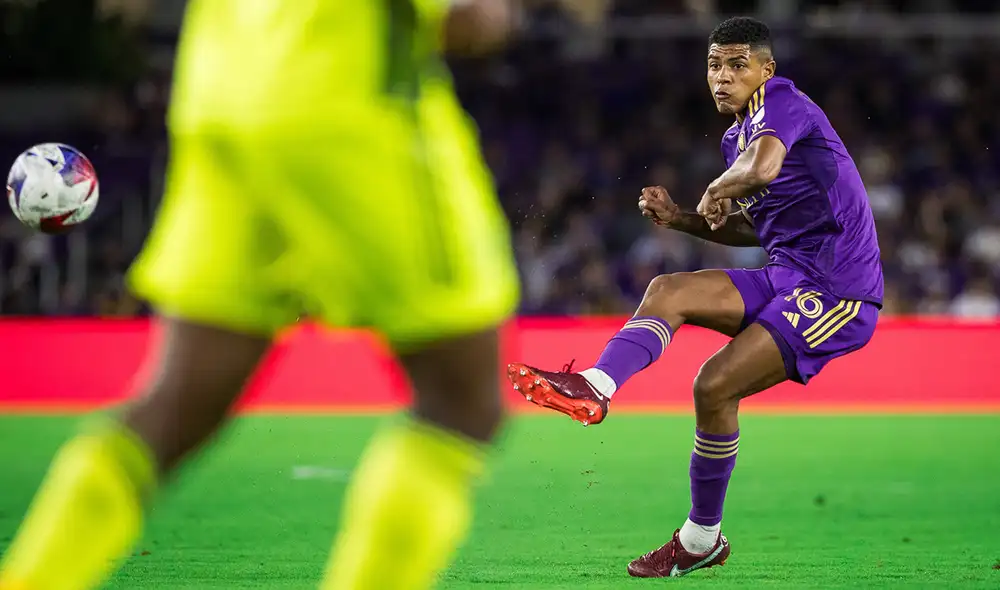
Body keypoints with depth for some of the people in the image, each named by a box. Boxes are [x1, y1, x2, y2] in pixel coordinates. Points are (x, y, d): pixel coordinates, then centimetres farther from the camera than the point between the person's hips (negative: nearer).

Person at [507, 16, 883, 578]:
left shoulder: (781, 100, -13)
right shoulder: (736, 137, 16)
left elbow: (763, 168, -35)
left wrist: (716, 192, -14)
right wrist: (682, 220, 12)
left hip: (839, 290, -9)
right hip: (789, 277, 9)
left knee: (716, 384, -17)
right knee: (668, 290, -6)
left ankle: (702, 537, -4)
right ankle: (595, 387, -23)